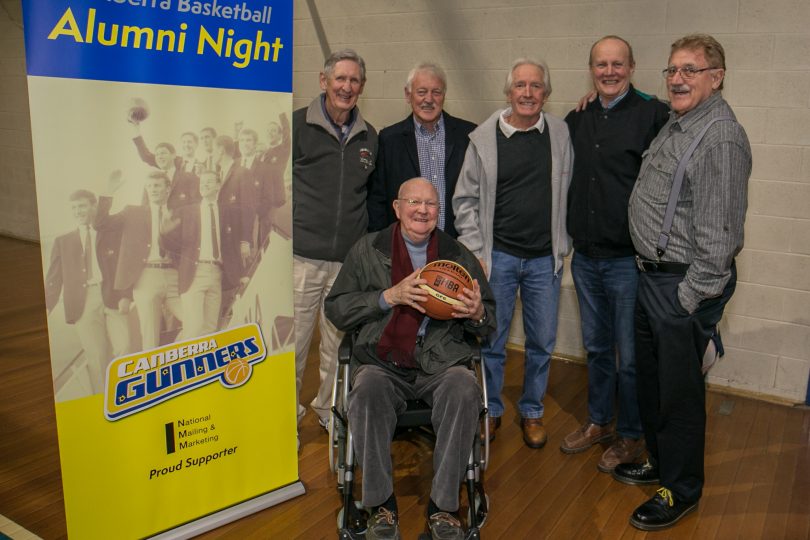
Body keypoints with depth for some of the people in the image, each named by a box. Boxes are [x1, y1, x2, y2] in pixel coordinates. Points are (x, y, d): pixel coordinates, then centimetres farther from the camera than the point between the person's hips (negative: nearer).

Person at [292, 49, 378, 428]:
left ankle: (330, 408, 30)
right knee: (293, 340, 2)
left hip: (350, 259, 4)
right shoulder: (297, 125, -1)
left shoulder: (369, 137, 13)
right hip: (302, 256, -3)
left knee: (340, 341, 12)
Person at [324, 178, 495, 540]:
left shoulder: (458, 255, 12)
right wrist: (388, 296, -10)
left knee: (465, 390, -30)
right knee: (367, 392, -32)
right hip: (382, 364, 0)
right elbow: (335, 310, 4)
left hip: (441, 363, 1)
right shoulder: (368, 250, 9)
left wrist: (477, 313, -10)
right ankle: (381, 506, -14)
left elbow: (489, 325, 16)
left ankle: (443, 507, -16)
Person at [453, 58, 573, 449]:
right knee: (492, 341, 8)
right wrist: (474, 253, -4)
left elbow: (568, 192, 10)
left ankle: (532, 412, 32)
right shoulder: (484, 138, -3)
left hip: (545, 259, 2)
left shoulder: (560, 133, 2)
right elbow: (465, 200, 1)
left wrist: (563, 246, 6)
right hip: (497, 256, -1)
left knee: (542, 342, 11)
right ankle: (490, 411, 29)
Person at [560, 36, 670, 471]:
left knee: (630, 356, 6)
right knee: (596, 347, 19)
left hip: (629, 260, -5)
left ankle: (630, 435, 26)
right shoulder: (577, 120, 9)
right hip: (585, 258, 6)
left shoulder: (654, 115, -10)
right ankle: (598, 422, 37)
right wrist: (569, 232, 13)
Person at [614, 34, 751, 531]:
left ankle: (682, 490, 25)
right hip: (652, 274, 9)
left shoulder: (721, 139, -20)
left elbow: (717, 234, -22)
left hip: (685, 284, -9)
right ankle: (660, 461, 41)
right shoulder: (675, 125, 10)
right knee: (650, 377, 21)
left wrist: (689, 298, -19)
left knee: (679, 388, 5)